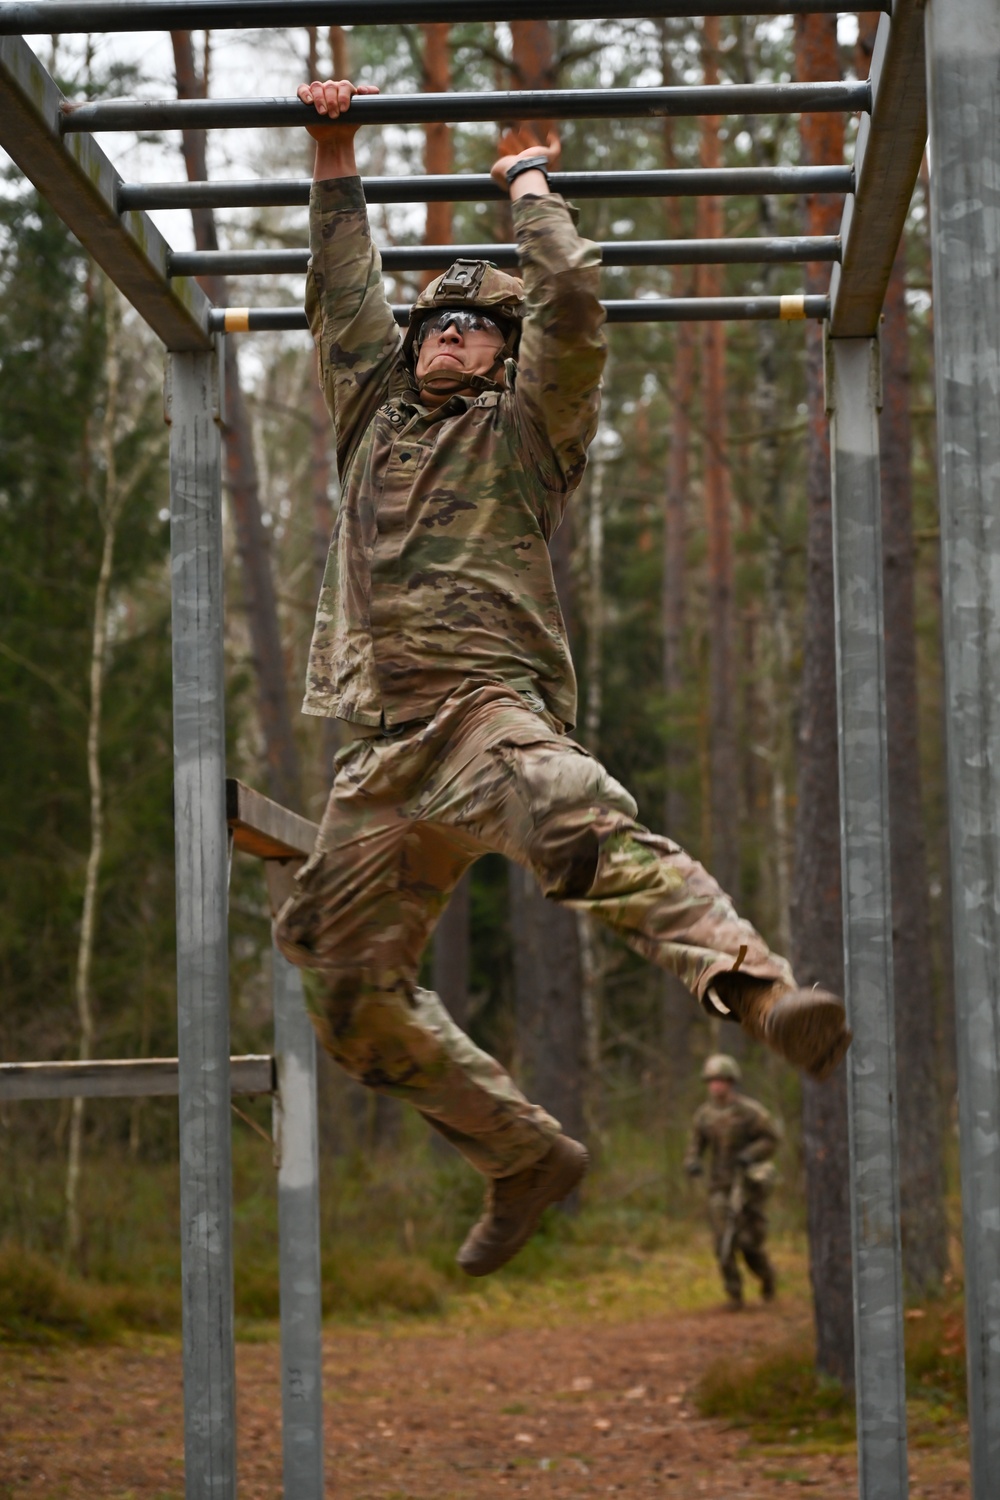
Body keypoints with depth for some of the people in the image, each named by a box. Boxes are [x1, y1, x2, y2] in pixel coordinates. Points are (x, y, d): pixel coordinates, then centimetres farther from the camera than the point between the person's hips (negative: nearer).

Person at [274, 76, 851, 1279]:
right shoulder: (374, 418, 26)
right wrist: (335, 158, 33)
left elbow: (572, 300, 3)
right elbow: (342, 292, 32)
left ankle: (759, 990, -57)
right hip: (381, 750, 6)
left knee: (580, 827, -37)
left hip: (488, 706, -6)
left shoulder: (523, 430, 13)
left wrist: (529, 187, 18)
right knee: (345, 985, 3)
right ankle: (523, 1156, 16)